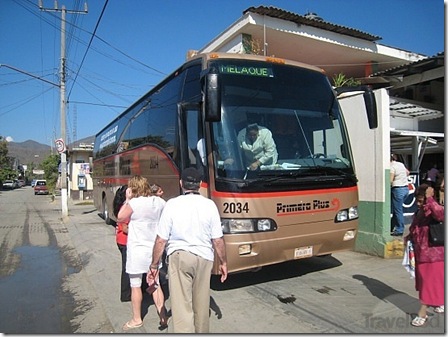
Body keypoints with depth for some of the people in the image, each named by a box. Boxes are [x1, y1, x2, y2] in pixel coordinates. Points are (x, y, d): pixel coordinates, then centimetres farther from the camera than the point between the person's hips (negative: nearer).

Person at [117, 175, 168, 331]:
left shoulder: (134, 203, -17)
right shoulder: (160, 202, -2)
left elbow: (120, 218, -2)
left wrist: (127, 200, 0)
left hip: (137, 250, -5)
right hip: (155, 249, 5)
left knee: (135, 286, 12)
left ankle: (136, 319, 27)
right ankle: (163, 317, 21)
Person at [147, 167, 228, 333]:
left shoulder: (172, 204, -9)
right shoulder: (209, 205, -5)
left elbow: (161, 240, -8)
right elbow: (218, 240, -3)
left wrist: (154, 265, 4)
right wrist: (223, 262, 12)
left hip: (178, 257, -2)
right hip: (204, 258, 3)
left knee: (181, 305, 3)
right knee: (201, 304, 20)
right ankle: (201, 331, 40)